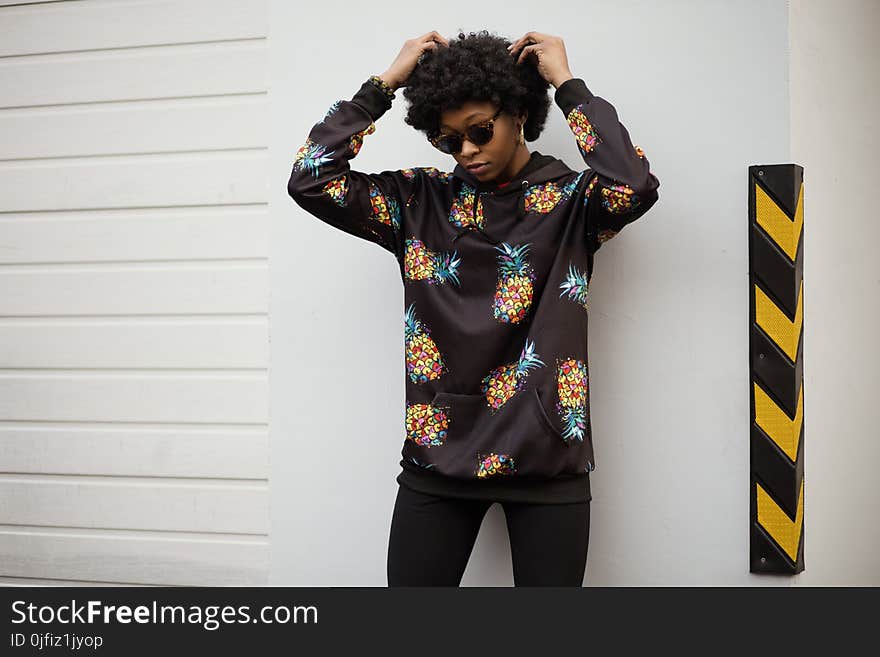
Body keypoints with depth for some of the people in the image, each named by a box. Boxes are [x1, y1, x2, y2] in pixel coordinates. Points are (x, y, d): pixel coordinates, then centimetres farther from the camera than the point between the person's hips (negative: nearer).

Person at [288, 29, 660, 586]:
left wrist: (567, 82, -12)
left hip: (546, 458, -1)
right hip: (438, 456, 2)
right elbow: (312, 180, -4)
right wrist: (387, 83, -3)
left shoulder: (571, 200, -1)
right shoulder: (421, 201, 6)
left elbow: (635, 187, -23)